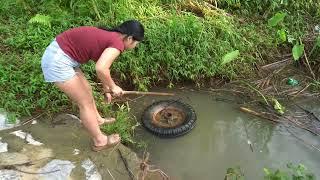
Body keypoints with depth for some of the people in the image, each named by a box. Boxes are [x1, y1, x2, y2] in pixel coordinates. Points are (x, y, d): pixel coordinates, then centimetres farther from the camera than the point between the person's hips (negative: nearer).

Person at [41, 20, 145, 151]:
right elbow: (100, 69, -32)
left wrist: (106, 89, 31)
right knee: (85, 102, 3)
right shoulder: (117, 43, -17)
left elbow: (103, 66, 22)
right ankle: (99, 141, 18)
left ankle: (97, 119, 45)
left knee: (87, 89, 23)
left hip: (57, 53, 9)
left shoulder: (109, 36, 10)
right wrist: (113, 87, -13)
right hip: (58, 61, -9)